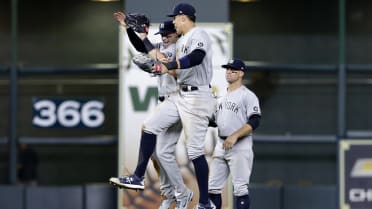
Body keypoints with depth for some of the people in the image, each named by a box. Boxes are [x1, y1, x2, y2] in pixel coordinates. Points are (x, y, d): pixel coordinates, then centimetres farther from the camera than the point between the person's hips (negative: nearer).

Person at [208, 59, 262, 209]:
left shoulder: (248, 96, -6)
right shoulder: (222, 97, 19)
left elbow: (254, 122, -15)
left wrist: (234, 136, -24)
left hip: (240, 146, -8)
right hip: (221, 145, 8)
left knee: (240, 188, -9)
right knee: (213, 186, 6)